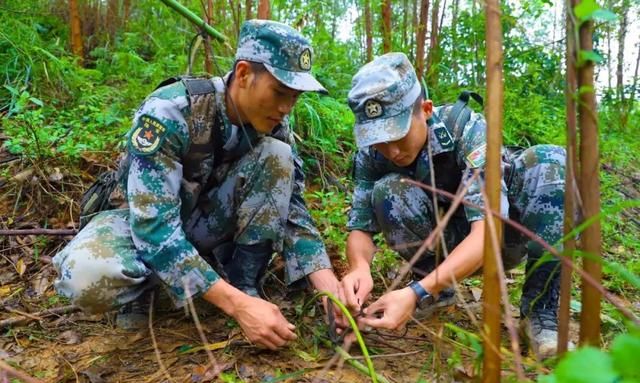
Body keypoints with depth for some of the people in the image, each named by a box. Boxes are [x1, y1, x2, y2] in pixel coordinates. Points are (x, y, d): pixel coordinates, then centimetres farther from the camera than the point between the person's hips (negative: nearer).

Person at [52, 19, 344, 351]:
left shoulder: (273, 125, -13)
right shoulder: (168, 111, -31)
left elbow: (292, 208, -12)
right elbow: (153, 224, -35)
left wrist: (330, 286, -27)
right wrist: (237, 305, -41)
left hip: (206, 218, 4)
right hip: (143, 218, -3)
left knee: (276, 156, -21)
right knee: (88, 279, -38)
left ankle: (243, 283, -14)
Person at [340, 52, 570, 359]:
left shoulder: (465, 127, -28)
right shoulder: (371, 154, -17)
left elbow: (487, 230, -36)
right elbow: (361, 227, -12)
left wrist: (416, 293, -47)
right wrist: (359, 266, -37)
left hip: (498, 236, -1)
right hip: (447, 247, 2)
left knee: (550, 161, -29)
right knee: (386, 192, -28)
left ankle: (541, 311, -20)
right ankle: (438, 287, -3)